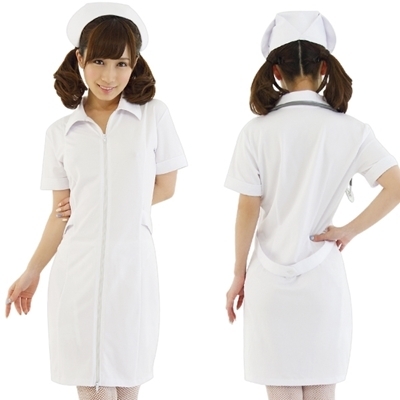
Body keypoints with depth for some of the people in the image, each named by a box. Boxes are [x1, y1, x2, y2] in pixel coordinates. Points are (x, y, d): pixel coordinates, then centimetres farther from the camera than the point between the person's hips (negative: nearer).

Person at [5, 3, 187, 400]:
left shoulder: (154, 116, 1)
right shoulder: (60, 132, 6)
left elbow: (165, 187, 5)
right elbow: (60, 212, 9)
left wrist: (95, 205, -1)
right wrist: (32, 273, 8)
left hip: (131, 264, -1)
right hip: (76, 267, 1)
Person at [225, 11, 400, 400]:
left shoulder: (257, 132, -8)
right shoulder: (350, 130, -6)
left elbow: (248, 211, -6)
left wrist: (239, 275, 5)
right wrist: (348, 230, -5)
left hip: (271, 279, -1)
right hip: (323, 279, 1)